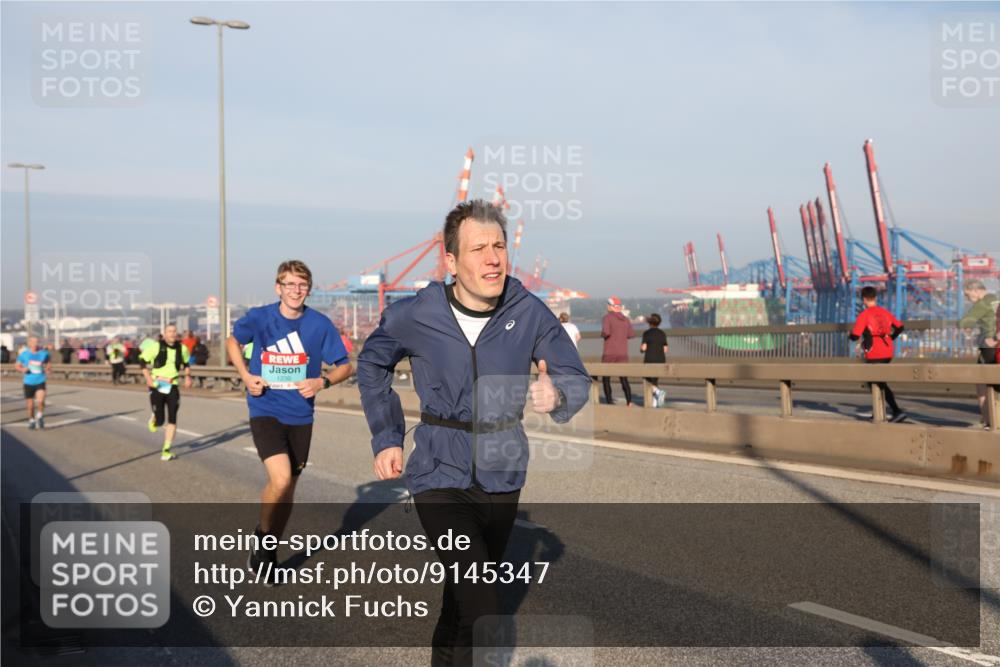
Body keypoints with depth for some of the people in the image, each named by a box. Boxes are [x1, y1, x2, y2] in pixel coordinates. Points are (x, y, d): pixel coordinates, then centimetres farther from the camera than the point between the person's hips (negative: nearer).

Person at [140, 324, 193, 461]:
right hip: (157, 386, -2)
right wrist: (148, 378, -12)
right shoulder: (156, 347, -8)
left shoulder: (182, 348, 3)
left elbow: (186, 363, 20)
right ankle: (153, 419, 37)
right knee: (160, 421, -2)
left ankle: (166, 450, 2)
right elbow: (142, 360, -1)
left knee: (172, 420, -6)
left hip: (172, 387, 3)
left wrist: (187, 376, 4)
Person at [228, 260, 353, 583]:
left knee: (288, 488, 12)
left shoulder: (320, 324, -6)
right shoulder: (258, 318, -6)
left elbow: (344, 366, 2)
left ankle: (268, 552, 34)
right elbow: (233, 341, 14)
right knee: (281, 479, -22)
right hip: (265, 411, -2)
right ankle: (262, 535, 6)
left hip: (300, 417, 2)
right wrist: (245, 375, -1)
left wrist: (322, 381, -18)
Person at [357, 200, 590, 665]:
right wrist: (386, 439, 1)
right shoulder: (413, 317, -12)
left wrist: (556, 395, -29)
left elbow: (575, 377, -5)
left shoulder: (529, 313, -12)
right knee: (484, 611, -17)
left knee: (468, 591, 21)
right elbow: (371, 365, 8)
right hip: (440, 478, -3)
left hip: (502, 478, 3)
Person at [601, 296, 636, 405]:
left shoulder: (607, 318, -9)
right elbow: (632, 334, 10)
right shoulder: (625, 319, 7)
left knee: (606, 377, 7)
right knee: (623, 377, 8)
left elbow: (606, 332, -23)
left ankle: (609, 401, 0)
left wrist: (602, 335, -2)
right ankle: (629, 401, -5)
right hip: (623, 353, 4)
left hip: (609, 353, -4)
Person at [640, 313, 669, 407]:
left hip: (650, 360, -5)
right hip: (661, 360, 5)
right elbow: (665, 349, 5)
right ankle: (655, 402, 12)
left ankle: (659, 392, -25)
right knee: (655, 381, 17)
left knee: (649, 383, 2)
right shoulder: (662, 333, 6)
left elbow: (643, 348, -12)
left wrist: (641, 349, 10)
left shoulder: (646, 333, -6)